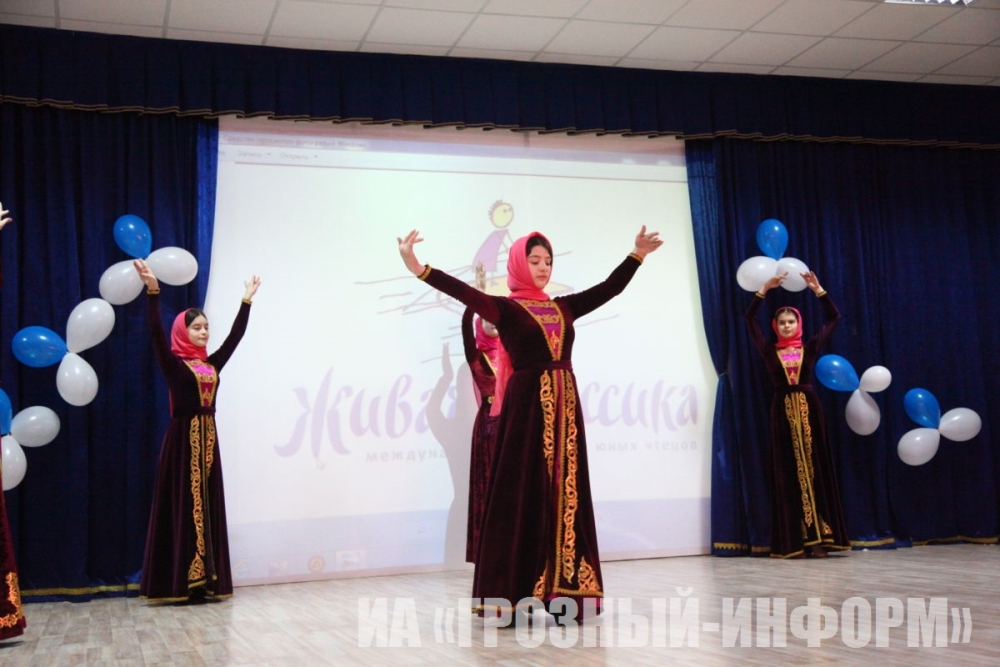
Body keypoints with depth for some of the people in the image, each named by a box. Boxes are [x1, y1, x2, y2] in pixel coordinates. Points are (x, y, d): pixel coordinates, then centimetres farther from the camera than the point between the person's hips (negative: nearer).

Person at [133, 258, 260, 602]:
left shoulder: (212, 364, 12)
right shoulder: (173, 363, -3)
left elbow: (236, 335, 16)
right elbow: (156, 331, -16)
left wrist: (247, 299, 16)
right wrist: (152, 290, -25)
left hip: (209, 438, 6)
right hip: (183, 439, -6)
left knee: (208, 507, 5)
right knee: (183, 506, -5)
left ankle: (207, 581, 8)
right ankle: (178, 583, -3)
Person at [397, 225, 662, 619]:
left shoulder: (564, 307, 13)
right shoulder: (506, 308, -3)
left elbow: (610, 288, 21)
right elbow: (464, 292, -17)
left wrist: (637, 255, 24)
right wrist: (418, 269, -31)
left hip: (565, 407, 6)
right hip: (527, 407, -5)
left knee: (565, 495, 6)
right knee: (524, 494, -4)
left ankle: (562, 592, 12)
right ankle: (517, 595, 0)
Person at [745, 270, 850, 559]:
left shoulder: (810, 347, 8)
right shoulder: (769, 350, 7)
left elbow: (834, 318, 10)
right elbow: (749, 319, 4)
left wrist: (818, 290, 3)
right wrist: (765, 289, -1)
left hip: (809, 409, 0)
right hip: (784, 411, 0)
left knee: (815, 469, -1)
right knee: (789, 473, 0)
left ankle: (819, 538, -1)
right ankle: (795, 541, -2)